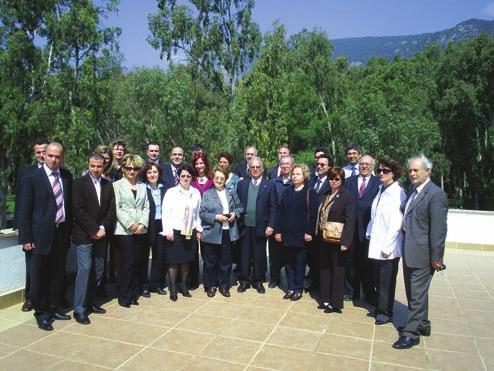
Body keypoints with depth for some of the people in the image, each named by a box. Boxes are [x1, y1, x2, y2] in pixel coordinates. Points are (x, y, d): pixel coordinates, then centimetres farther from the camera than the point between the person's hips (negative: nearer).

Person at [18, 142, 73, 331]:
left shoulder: (67, 176, 5)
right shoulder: (31, 177, -7)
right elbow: (25, 210, -7)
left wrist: (70, 229, 7)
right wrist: (26, 238, -10)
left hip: (62, 233, 4)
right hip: (41, 235, -4)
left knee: (58, 274, 15)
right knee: (38, 277, 6)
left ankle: (54, 308, 30)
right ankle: (41, 313, 22)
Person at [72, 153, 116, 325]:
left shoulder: (108, 184, 8)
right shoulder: (80, 183, -4)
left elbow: (111, 209, 6)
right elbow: (78, 210, -11)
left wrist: (103, 228, -7)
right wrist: (94, 230, -14)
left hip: (101, 235, 5)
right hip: (84, 235, -5)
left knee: (98, 271, 9)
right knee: (84, 270, -7)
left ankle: (90, 303, 22)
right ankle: (79, 309, 3)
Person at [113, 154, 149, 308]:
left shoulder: (142, 186, 13)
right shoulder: (117, 185, 2)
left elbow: (146, 207, 9)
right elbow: (117, 208, -6)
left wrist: (142, 223, -6)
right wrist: (130, 224, -13)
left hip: (141, 230, 4)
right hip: (124, 230, -4)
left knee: (136, 262, 6)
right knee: (128, 262, -6)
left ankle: (133, 294, 17)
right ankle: (124, 296, 7)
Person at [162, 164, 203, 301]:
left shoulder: (196, 193, 4)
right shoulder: (171, 192, -4)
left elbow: (197, 213, 9)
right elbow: (166, 213, -5)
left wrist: (198, 229, 8)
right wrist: (168, 231, -10)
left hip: (190, 232, 3)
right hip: (175, 232, -3)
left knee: (187, 260, 10)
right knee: (173, 261, 2)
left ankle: (184, 286, 24)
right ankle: (173, 288, 13)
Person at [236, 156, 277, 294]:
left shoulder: (270, 185, 0)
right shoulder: (242, 184, 6)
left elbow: (274, 208, -3)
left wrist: (271, 225, -10)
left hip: (261, 227, -1)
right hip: (245, 226, 2)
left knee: (259, 255, 9)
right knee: (244, 254, 10)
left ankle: (258, 281, 25)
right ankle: (244, 280, 25)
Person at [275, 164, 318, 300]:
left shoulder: (310, 193, -3)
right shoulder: (286, 192, 10)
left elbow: (313, 214, -8)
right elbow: (281, 212, 9)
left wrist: (309, 232, -14)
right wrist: (278, 231, 5)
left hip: (301, 234, -4)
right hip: (287, 233, 4)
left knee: (300, 262, 5)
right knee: (288, 262, 10)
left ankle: (298, 289, 17)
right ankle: (291, 288, 21)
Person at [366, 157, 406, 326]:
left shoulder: (398, 193, -14)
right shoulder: (381, 190, 9)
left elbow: (396, 223, -18)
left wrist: (387, 246, -17)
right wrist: (369, 233, 9)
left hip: (388, 248, -7)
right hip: (375, 245, 7)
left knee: (386, 281, 7)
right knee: (378, 280, 17)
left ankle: (385, 312, 24)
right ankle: (379, 308, 33)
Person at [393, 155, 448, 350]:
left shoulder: (436, 194, -15)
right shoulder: (413, 192, 11)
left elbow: (438, 229, -17)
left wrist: (436, 257, -17)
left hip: (423, 254, -8)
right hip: (409, 252, 9)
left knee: (417, 294, 0)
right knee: (413, 292, 18)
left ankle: (411, 333, 9)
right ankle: (422, 325, 34)